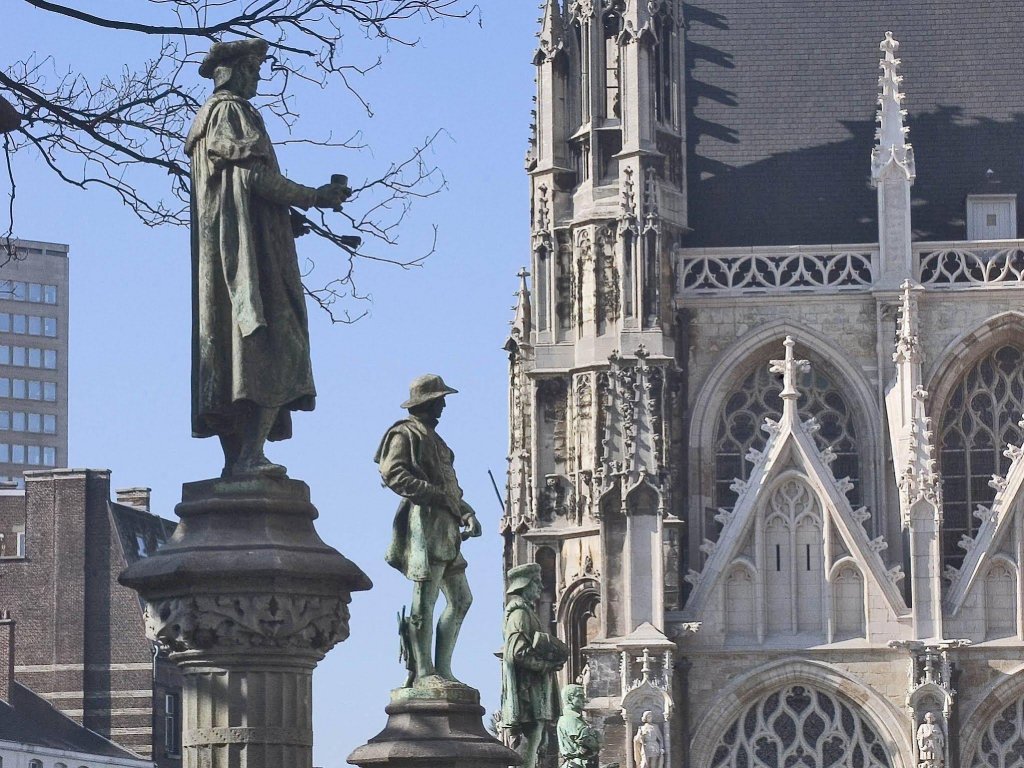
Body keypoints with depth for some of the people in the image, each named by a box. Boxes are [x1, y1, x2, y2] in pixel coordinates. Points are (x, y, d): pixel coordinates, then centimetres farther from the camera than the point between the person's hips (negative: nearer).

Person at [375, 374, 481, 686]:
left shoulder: (432, 438, 27)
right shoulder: (405, 434, -2)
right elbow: (391, 473, -16)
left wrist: (467, 514, 12)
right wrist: (434, 494, -21)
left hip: (445, 526, 10)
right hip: (424, 520, -10)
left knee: (461, 599, 8)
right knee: (425, 598, -10)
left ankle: (442, 668, 9)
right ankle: (423, 672, -11)